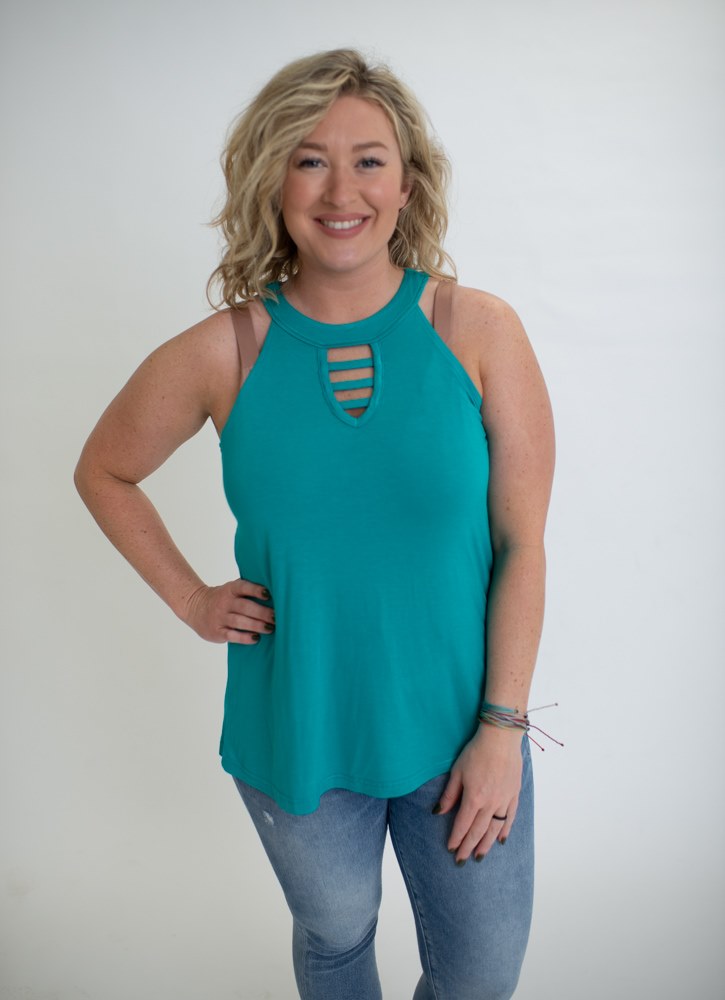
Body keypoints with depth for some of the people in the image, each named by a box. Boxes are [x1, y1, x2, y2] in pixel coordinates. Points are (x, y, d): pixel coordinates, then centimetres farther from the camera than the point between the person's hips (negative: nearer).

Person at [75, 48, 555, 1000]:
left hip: (456, 726, 1)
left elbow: (520, 544, -9)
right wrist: (191, 599, -2)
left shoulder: (479, 331, -12)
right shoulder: (222, 354, -11)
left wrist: (502, 728, -10)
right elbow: (103, 473, 6)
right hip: (296, 736, 0)